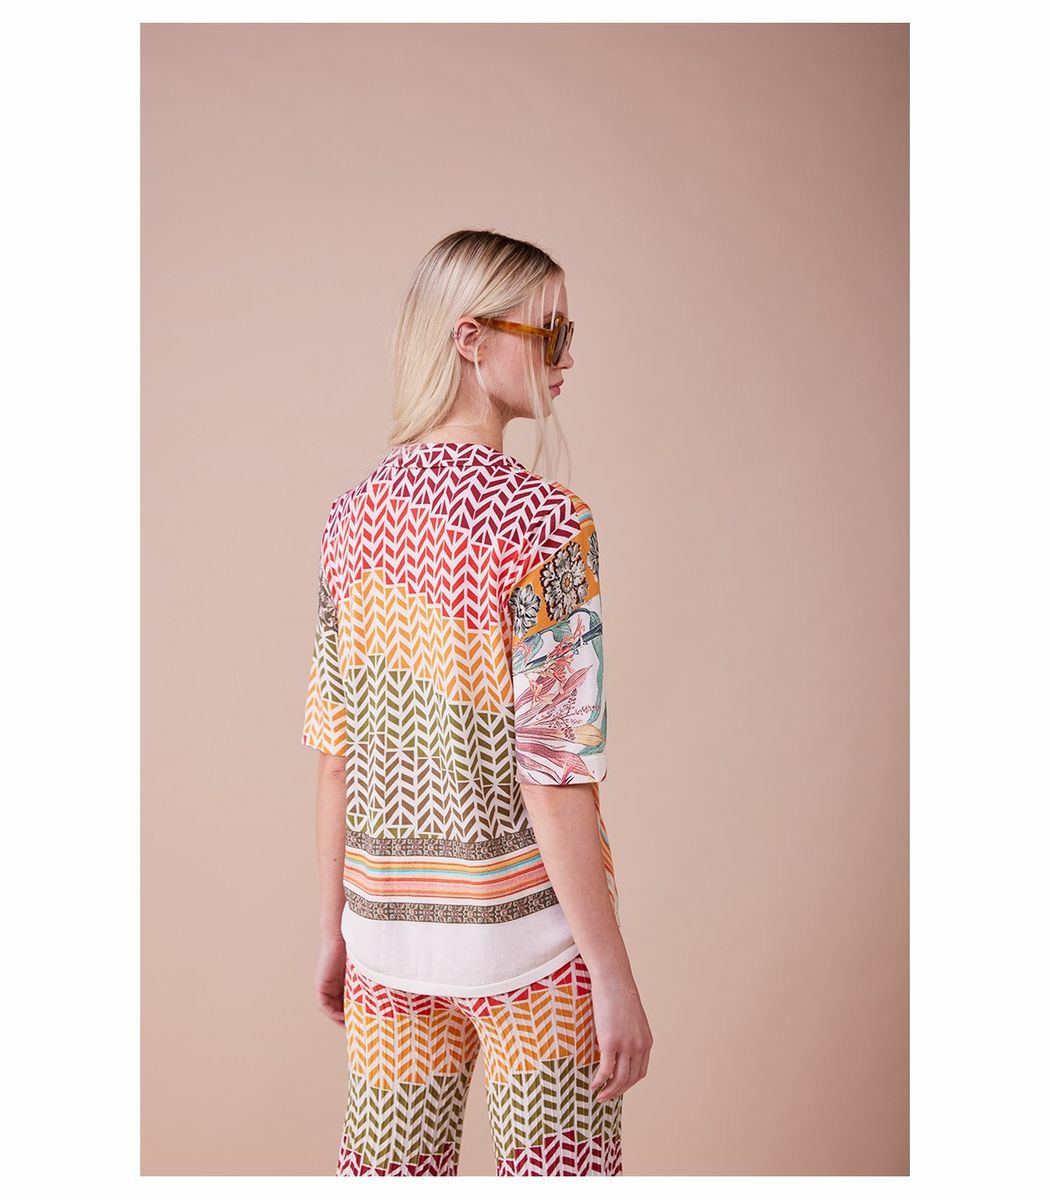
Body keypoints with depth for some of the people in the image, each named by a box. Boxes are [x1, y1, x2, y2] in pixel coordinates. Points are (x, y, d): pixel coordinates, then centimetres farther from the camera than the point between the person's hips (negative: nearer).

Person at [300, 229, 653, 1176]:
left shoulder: (356, 514, 2)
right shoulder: (543, 521, -16)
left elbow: (335, 751, 5)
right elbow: (552, 772, -19)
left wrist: (336, 926, 14)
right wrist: (614, 974, -12)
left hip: (389, 930, 6)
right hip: (527, 929, -6)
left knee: (389, 1167, 19)